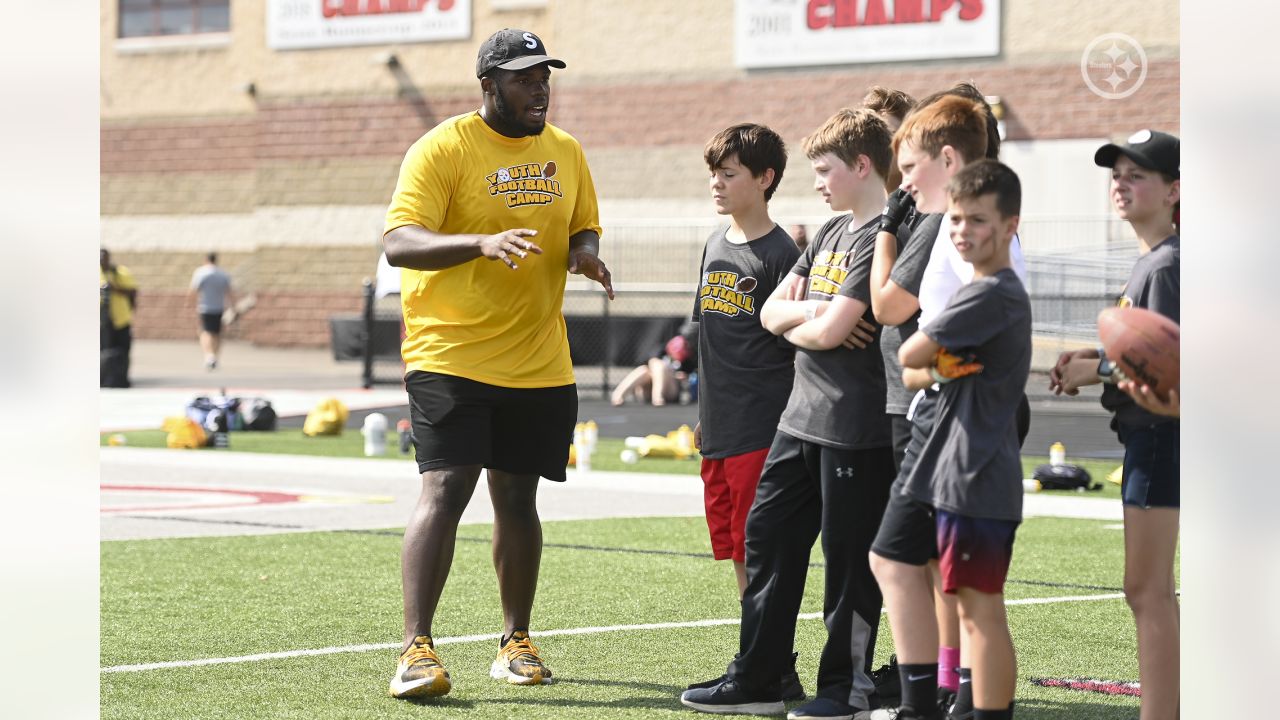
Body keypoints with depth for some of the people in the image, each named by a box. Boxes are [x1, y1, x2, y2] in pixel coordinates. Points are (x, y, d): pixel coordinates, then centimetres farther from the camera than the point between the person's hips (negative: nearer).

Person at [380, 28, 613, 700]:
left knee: (517, 499, 12)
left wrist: (584, 251, -1)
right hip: (449, 356, -5)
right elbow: (398, 241, -18)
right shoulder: (443, 148, -9)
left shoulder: (565, 152, 11)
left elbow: (582, 228, 24)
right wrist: (482, 243, -34)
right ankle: (416, 648, -15)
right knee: (443, 490, -15)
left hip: (539, 364, 5)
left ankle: (516, 642, 23)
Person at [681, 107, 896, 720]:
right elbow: (771, 311, 13)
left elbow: (830, 330, -20)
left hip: (854, 426, -9)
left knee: (848, 555, 0)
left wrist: (794, 323, 1)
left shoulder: (879, 237, -13)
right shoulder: (831, 232, 15)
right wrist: (807, 311, -8)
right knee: (767, 537, 10)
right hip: (801, 416, 9)